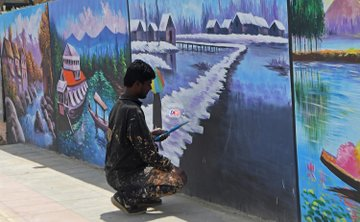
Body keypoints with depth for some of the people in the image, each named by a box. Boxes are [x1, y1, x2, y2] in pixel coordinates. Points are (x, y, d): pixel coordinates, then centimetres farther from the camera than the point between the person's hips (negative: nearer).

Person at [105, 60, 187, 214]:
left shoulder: (118, 105, 5)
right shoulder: (133, 111, -23)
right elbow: (148, 154, -21)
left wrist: (151, 134, 16)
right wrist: (172, 168, -8)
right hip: (125, 176, -9)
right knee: (179, 178, -9)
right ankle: (127, 198, -7)